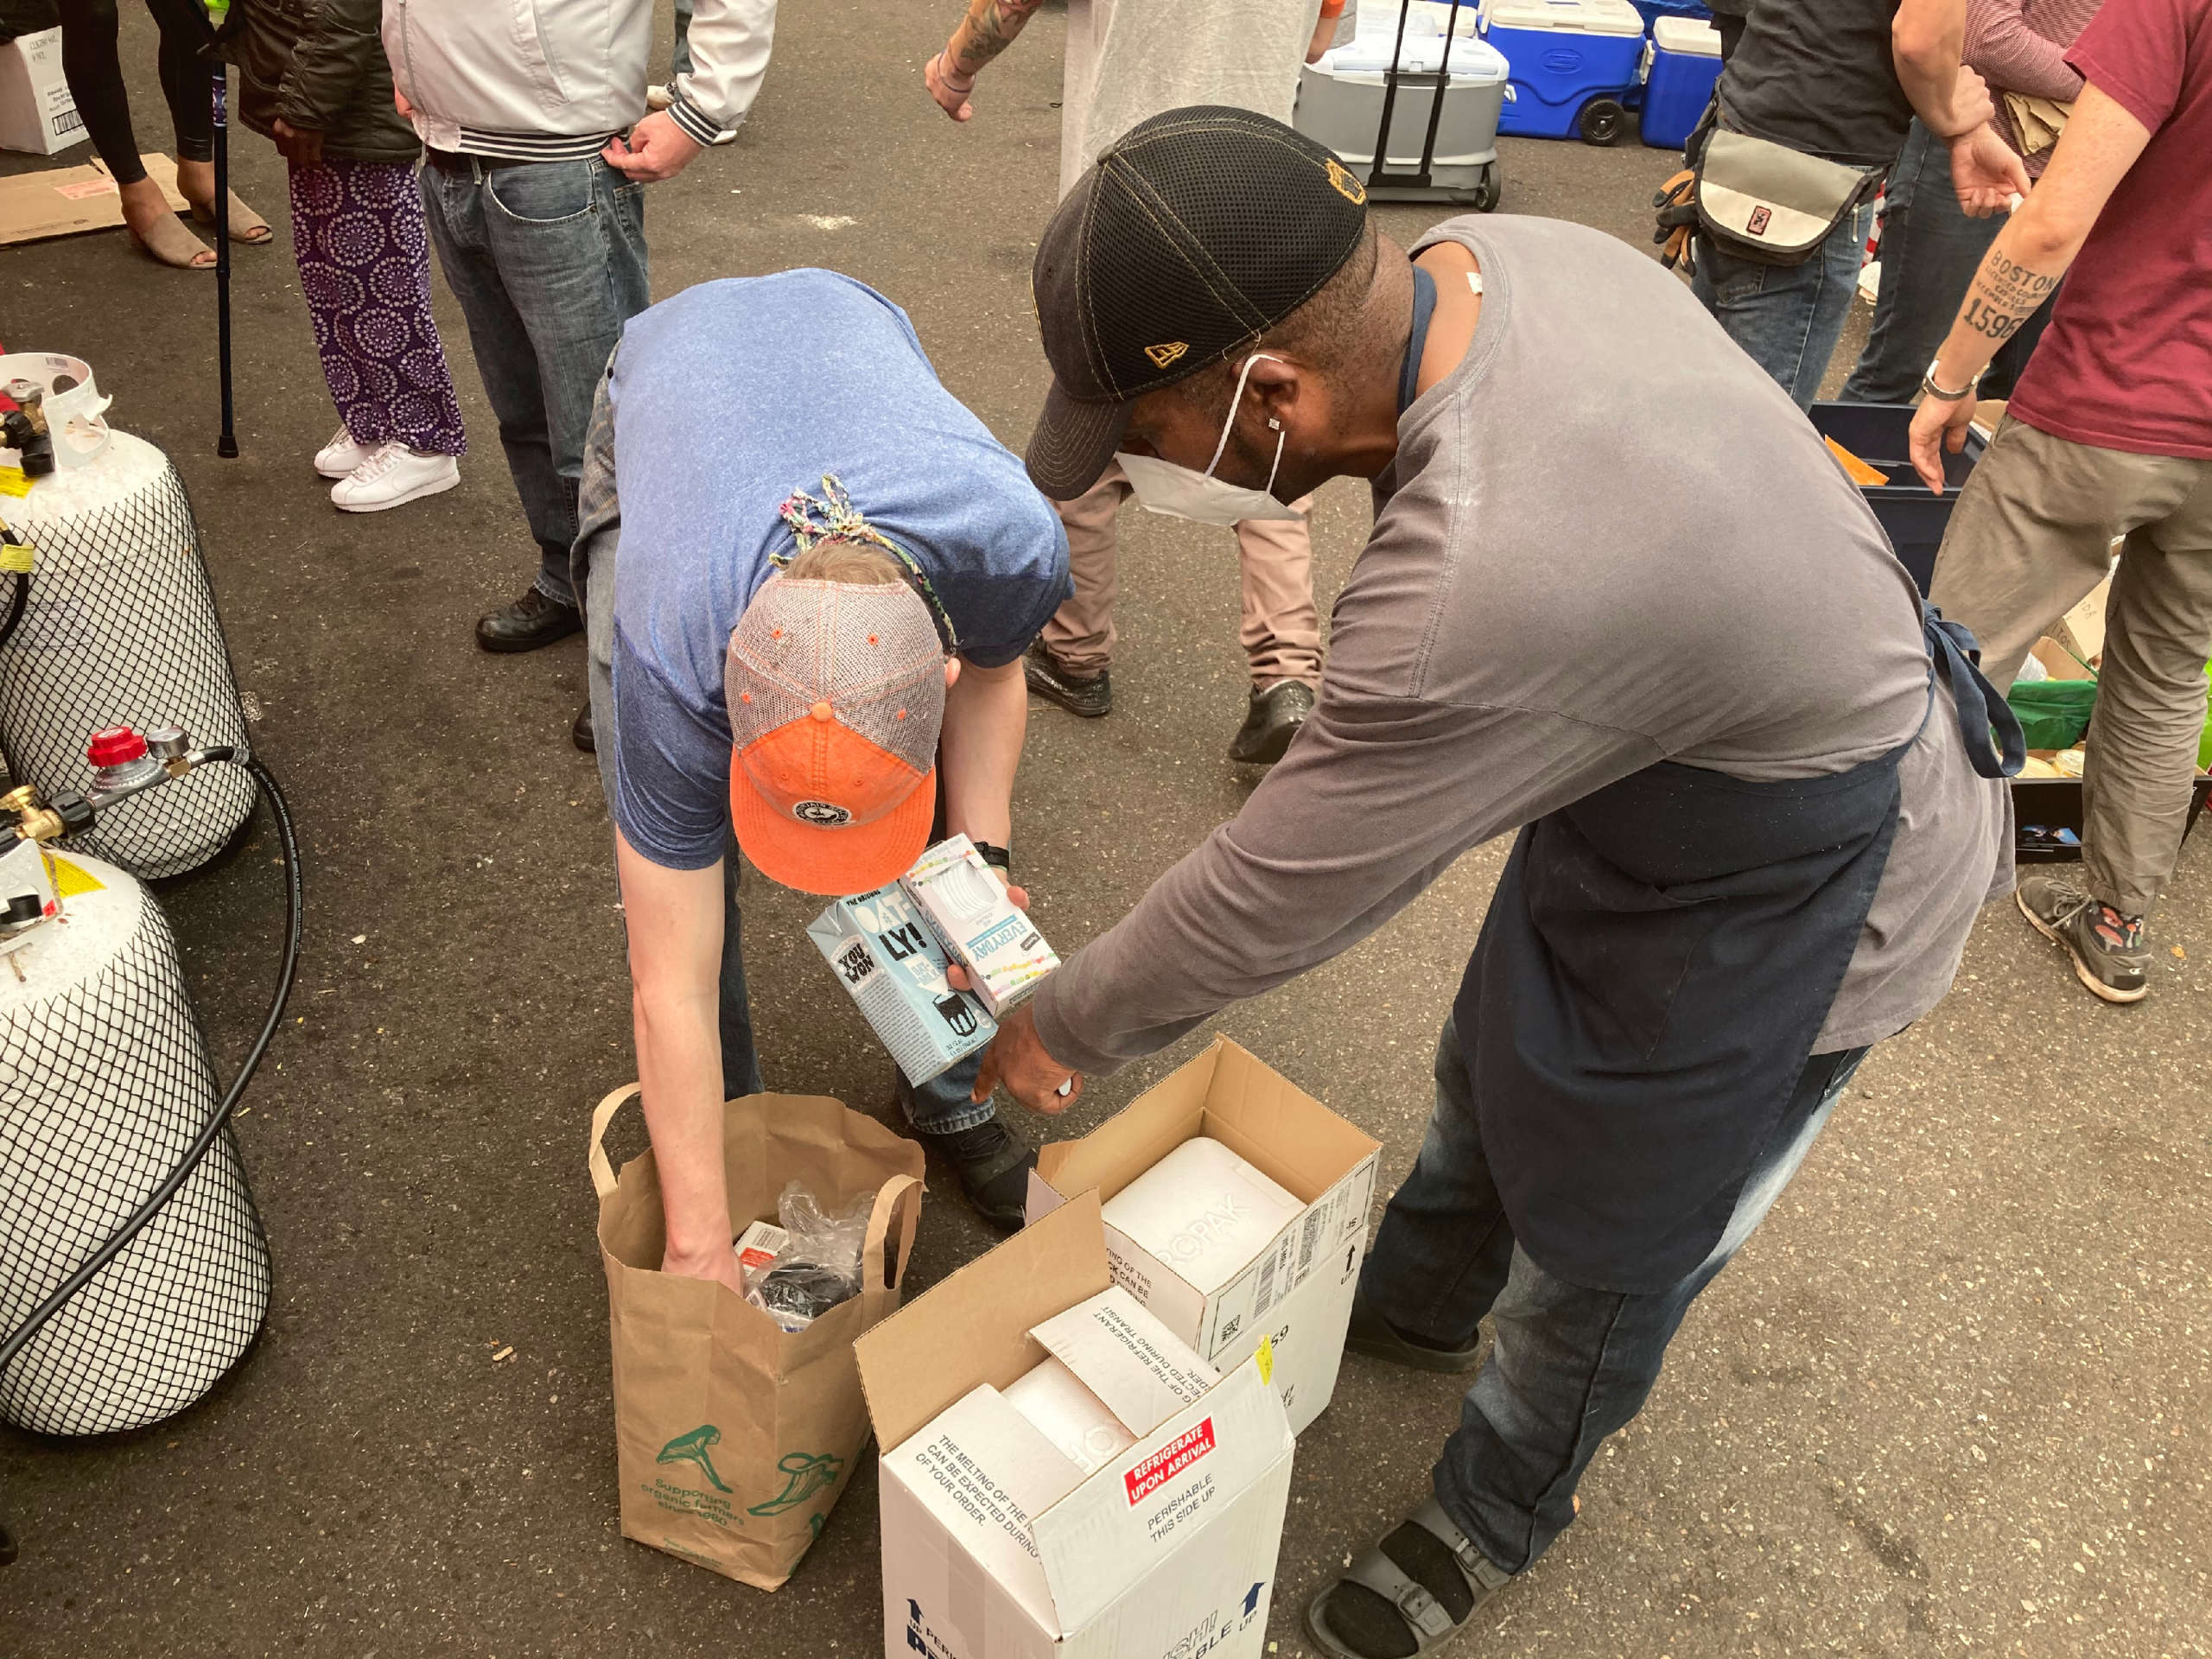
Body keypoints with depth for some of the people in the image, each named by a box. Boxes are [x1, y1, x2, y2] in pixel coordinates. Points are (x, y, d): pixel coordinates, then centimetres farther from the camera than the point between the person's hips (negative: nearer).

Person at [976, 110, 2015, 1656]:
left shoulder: (1482, 585, -42)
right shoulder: (1485, 250, -15)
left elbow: (1269, 896, -29)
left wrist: (1064, 1031, -10)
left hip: (1789, 905, -8)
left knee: (1596, 1255, 15)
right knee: (1494, 1074, 28)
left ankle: (1504, 1505, 45)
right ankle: (1412, 1301, 57)